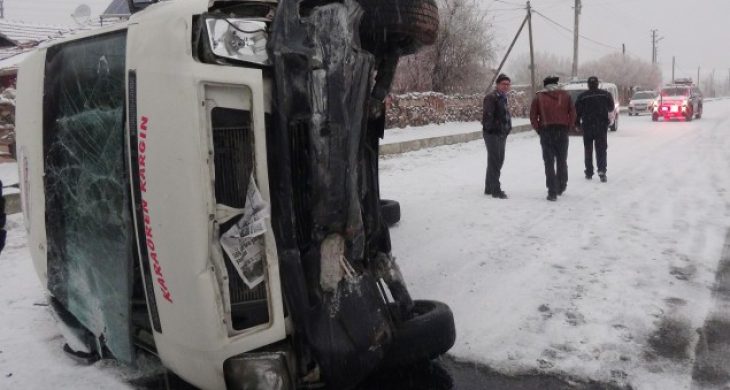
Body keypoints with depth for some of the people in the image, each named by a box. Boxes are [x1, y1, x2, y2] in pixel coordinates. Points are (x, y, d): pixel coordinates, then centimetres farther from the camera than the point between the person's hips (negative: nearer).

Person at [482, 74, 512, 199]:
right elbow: (487, 115, -22)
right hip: (493, 134, -10)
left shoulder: (503, 98, 16)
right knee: (494, 162, -8)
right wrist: (489, 128, -20)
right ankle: (495, 190, -4)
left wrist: (507, 128, 16)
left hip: (501, 135, 10)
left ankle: (489, 188, 25)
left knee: (498, 161, 15)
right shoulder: (491, 97, -14)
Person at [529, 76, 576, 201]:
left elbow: (533, 116, -3)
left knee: (549, 163, 0)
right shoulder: (565, 95, 7)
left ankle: (552, 192, -5)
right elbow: (573, 114, 0)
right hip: (562, 131, 2)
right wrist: (567, 127, 8)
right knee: (562, 161, 17)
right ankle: (561, 187, 27)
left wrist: (539, 130, 5)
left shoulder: (539, 97, 4)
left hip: (546, 132, -1)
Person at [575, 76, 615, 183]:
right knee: (601, 149, 1)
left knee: (588, 150, 10)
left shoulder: (582, 97, -4)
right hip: (602, 126, 1)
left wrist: (577, 123, 10)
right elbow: (611, 108, 14)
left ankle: (589, 173, 13)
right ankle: (602, 170, -16)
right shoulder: (605, 94, 1)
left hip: (587, 126, 0)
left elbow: (578, 112, -3)